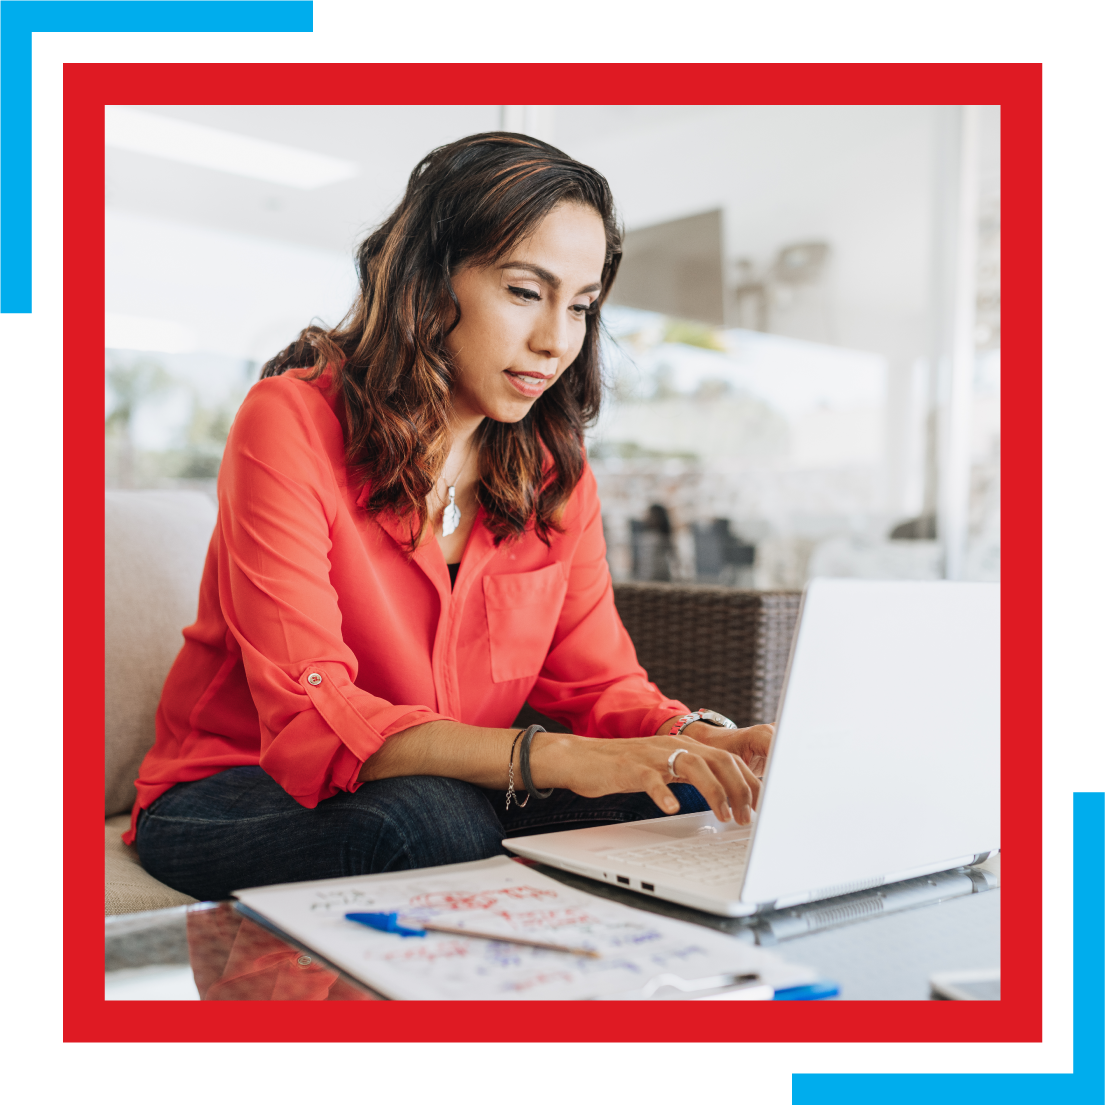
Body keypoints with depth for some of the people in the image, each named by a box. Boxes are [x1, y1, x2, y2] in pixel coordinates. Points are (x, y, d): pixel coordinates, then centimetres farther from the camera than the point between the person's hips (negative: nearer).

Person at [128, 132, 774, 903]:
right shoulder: (292, 422, -17)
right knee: (430, 821, -37)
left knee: (678, 803, -20)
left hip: (456, 795, 5)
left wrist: (699, 741, -24)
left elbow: (600, 681, -1)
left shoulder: (555, 467, 1)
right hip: (237, 794, -4)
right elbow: (310, 717, -26)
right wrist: (555, 759, -39)